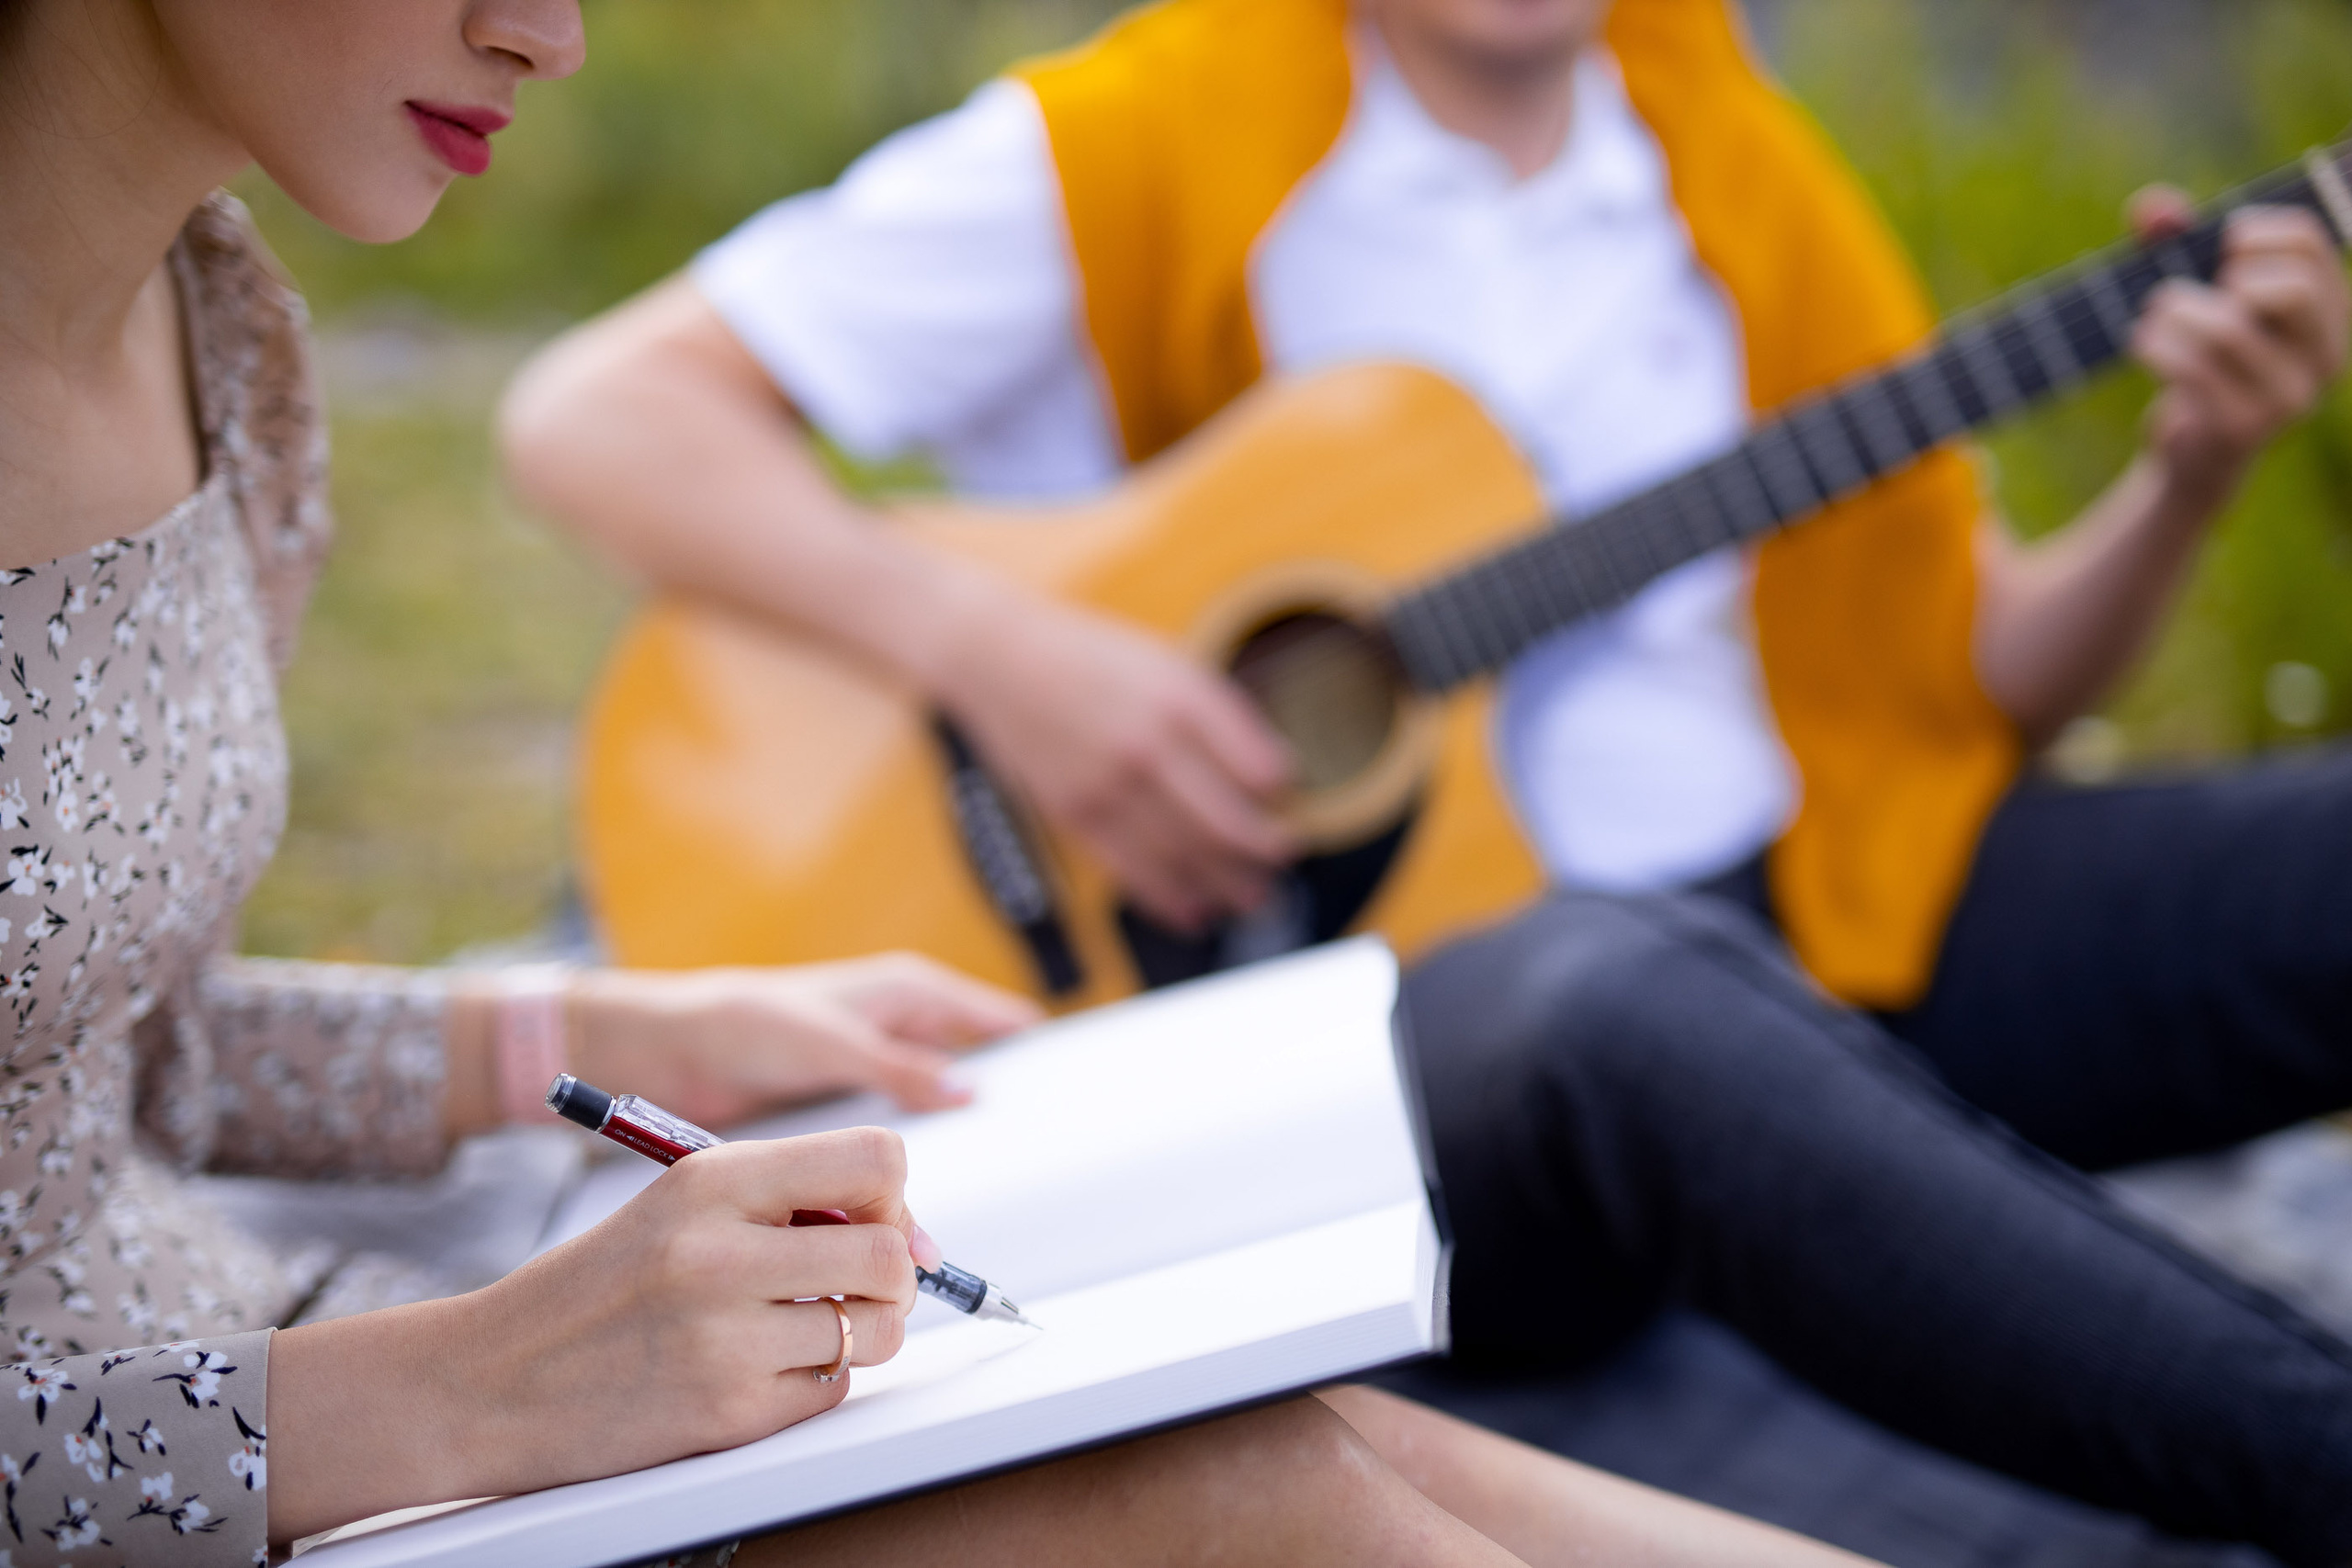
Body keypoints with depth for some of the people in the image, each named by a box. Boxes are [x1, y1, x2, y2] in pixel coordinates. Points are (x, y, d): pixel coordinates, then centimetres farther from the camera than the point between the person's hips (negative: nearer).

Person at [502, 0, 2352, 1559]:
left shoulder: (1733, 166, 14)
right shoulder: (1135, 151, -1)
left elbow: (1976, 668, 16)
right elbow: (594, 413, -6)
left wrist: (2189, 475, -4)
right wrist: (990, 649, -19)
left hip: (1827, 926, 6)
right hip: (1379, 981, -5)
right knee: (1631, 998, -41)